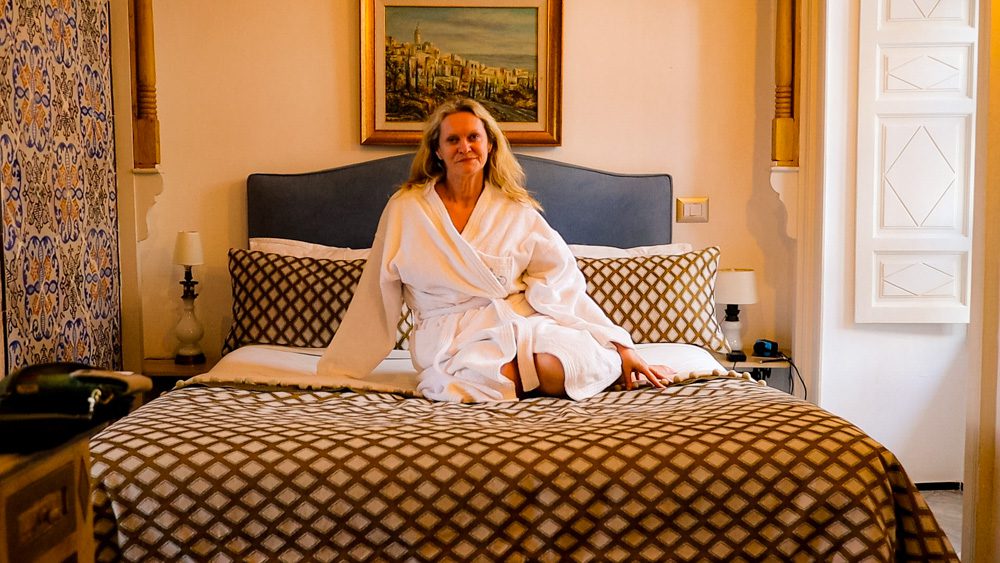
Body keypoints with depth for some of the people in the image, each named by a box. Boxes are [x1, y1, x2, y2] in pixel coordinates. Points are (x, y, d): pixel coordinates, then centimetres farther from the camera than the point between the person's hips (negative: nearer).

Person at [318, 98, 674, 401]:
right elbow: (375, 298, 8)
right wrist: (336, 372, 9)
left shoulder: (517, 212, 6)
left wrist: (621, 347, -7)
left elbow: (564, 289, 2)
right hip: (452, 339, 0)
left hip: (523, 327, 0)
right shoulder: (404, 210, 2)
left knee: (599, 359, -28)